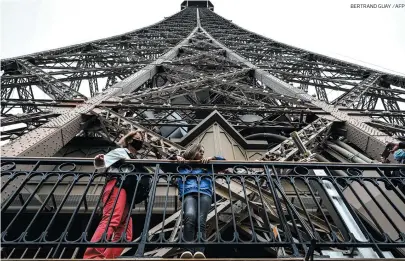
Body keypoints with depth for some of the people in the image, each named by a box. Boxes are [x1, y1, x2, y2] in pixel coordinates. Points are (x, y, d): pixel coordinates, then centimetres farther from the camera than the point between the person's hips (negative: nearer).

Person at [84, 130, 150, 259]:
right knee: (111, 219, -30)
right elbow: (100, 164, 7)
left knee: (125, 234, -6)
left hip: (127, 195, 8)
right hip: (117, 186, -7)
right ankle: (92, 257, -41)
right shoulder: (121, 151, 18)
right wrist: (98, 160, -17)